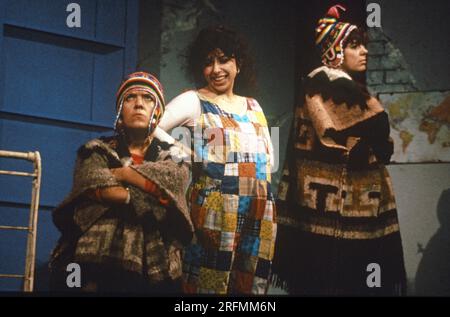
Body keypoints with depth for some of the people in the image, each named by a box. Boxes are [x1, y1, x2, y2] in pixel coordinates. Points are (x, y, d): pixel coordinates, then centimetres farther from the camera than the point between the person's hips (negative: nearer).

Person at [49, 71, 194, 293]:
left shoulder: (173, 157, 18)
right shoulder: (96, 151, 14)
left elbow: (170, 182, -6)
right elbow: (96, 188, -8)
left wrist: (120, 173, -3)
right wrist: (154, 200, -10)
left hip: (154, 273, 1)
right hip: (95, 266, -1)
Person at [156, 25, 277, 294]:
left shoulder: (254, 107, 20)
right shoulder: (194, 101, 4)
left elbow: (269, 158, 23)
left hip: (261, 211, 5)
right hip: (216, 208, -5)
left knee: (251, 284, 4)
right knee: (210, 283, -7)